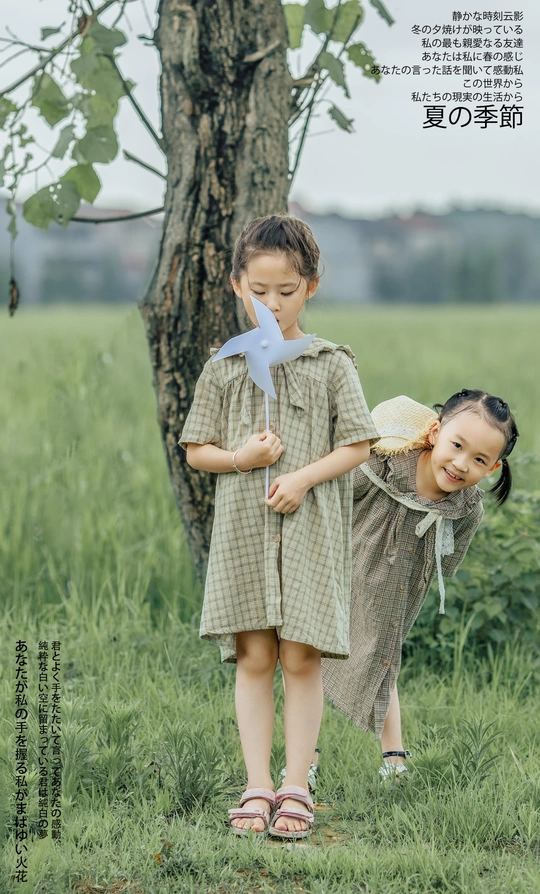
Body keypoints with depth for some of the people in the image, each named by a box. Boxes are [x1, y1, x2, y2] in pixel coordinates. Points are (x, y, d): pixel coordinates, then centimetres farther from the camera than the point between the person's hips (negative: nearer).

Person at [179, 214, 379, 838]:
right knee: (253, 658, 2)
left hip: (311, 528, -1)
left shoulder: (331, 365, 2)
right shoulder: (224, 368, 7)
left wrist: (304, 477, -14)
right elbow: (196, 451, 9)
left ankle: (296, 788, 6)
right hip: (242, 528, 1)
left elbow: (357, 446, 0)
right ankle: (257, 786, 7)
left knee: (301, 659, -1)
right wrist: (240, 458, -10)